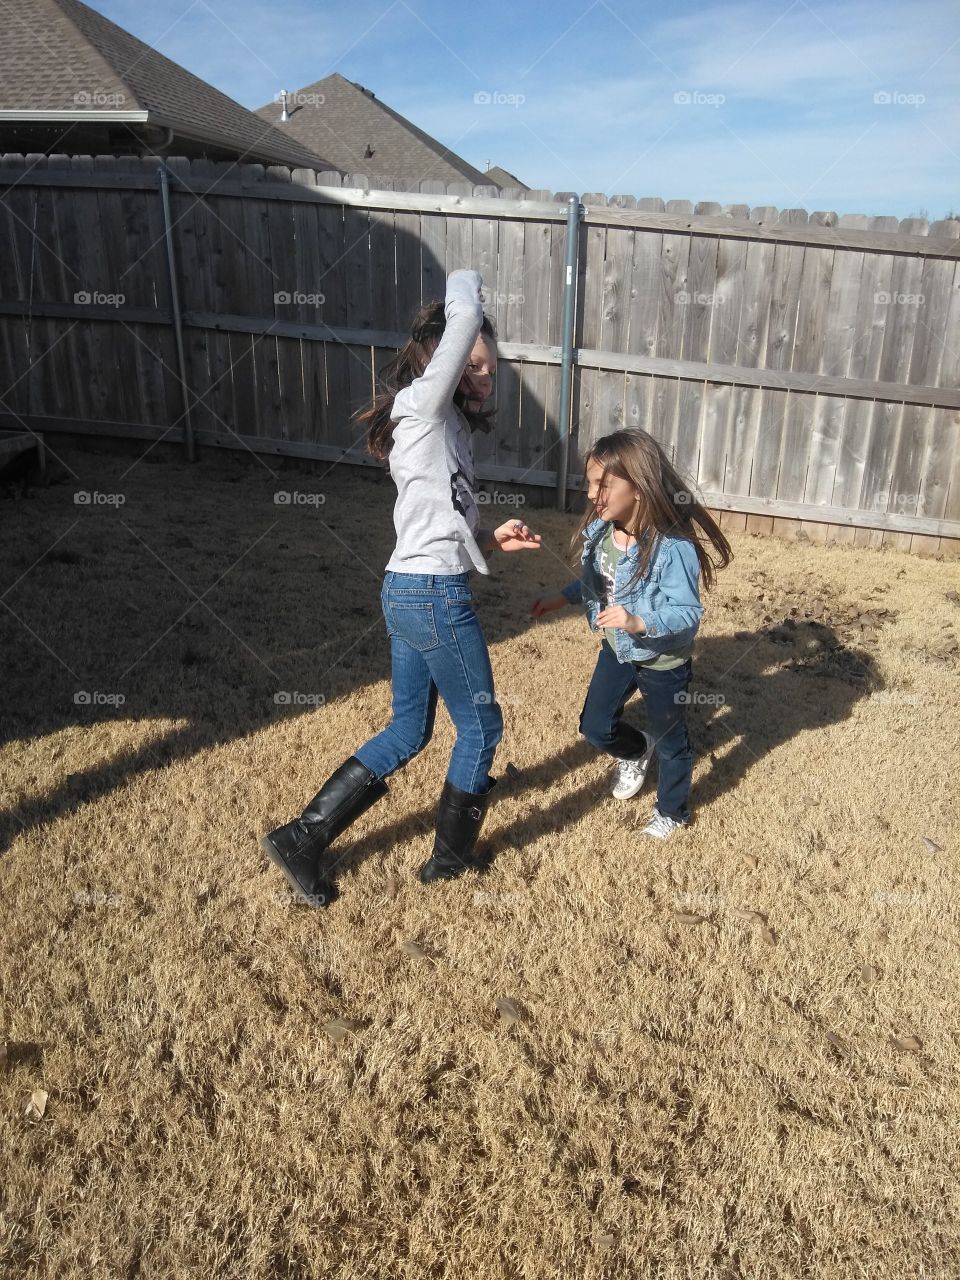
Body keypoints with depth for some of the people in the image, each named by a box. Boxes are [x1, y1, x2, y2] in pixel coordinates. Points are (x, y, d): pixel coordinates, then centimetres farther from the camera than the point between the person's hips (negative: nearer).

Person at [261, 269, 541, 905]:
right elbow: (465, 316, -21)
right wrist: (466, 289, 0)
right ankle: (451, 858, 28)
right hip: (437, 597, -10)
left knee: (408, 732, 17)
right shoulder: (422, 406, -11)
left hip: (407, 591, 10)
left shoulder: (443, 426, 17)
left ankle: (302, 840, 21)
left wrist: (489, 537, 6)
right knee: (481, 727, 9)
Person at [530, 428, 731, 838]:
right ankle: (635, 751, 49)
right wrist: (560, 598, 1)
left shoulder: (673, 548, -33)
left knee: (670, 739, 16)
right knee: (595, 727, 14)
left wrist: (638, 622, -45)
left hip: (664, 662, -6)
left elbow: (688, 614, -32)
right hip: (617, 650, 6)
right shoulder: (598, 531, -12)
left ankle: (672, 811, 41)